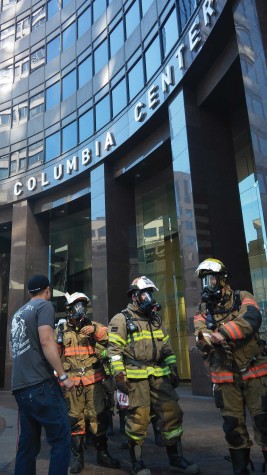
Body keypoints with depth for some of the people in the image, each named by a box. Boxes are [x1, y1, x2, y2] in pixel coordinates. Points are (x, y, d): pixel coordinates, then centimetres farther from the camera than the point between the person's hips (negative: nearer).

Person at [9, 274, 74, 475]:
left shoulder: (18, 313, 20)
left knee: (27, 445, 12)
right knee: (62, 440, -4)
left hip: (20, 387, 9)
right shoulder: (44, 305, -4)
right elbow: (46, 341, -16)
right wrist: (63, 376, -14)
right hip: (40, 385, -8)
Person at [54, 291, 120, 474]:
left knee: (98, 416, 4)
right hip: (71, 381, -1)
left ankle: (102, 453, 20)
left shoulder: (93, 325, 6)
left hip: (94, 379, 1)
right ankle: (77, 456, 21)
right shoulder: (61, 329, 5)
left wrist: (95, 329, -22)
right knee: (75, 419, 6)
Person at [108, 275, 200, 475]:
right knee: (138, 417, 0)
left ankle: (176, 457, 21)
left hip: (159, 375, 6)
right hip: (135, 377, -5)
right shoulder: (121, 319, -4)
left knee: (171, 413, 4)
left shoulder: (156, 319, 16)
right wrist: (119, 374, -14)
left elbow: (166, 347, 20)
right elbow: (114, 350, -8)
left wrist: (173, 369, 15)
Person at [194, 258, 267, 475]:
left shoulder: (243, 298, -4)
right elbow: (201, 339, -8)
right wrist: (205, 338, -33)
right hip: (226, 377, 3)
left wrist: (220, 334, -31)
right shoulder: (203, 309, 5)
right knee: (233, 424, 11)